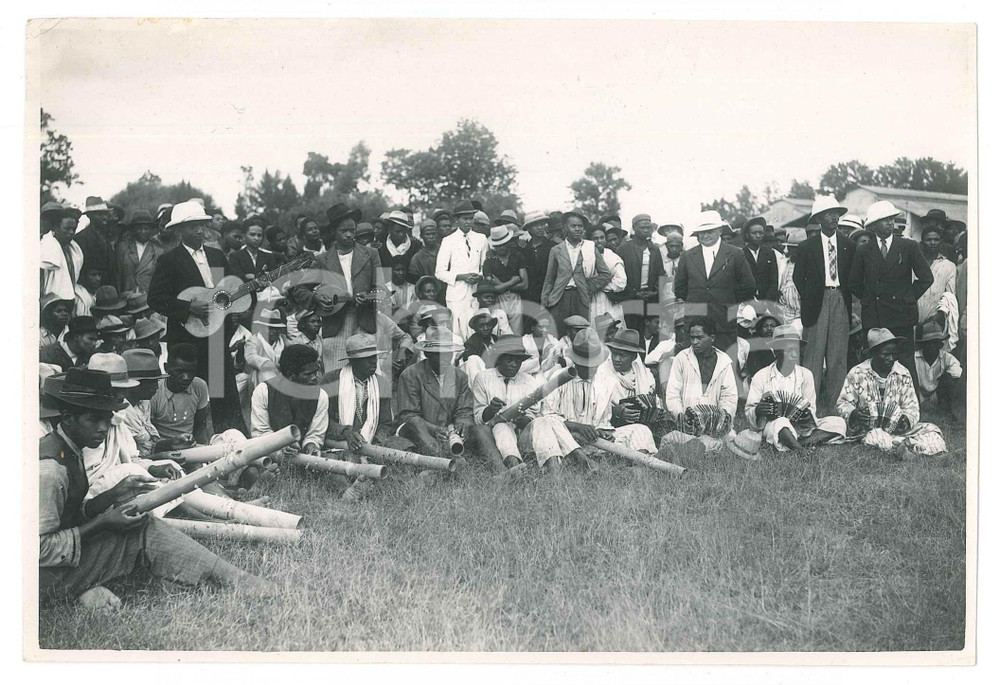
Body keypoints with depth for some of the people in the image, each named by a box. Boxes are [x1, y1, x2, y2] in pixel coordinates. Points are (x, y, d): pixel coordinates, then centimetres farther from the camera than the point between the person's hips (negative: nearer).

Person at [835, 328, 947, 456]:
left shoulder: (903, 375, 3)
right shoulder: (857, 374, -4)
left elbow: (912, 407, 4)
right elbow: (843, 403, 2)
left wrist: (907, 419, -20)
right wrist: (853, 413, -21)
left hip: (897, 428, 3)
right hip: (868, 430, -3)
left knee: (932, 431, -19)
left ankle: (907, 445, -39)